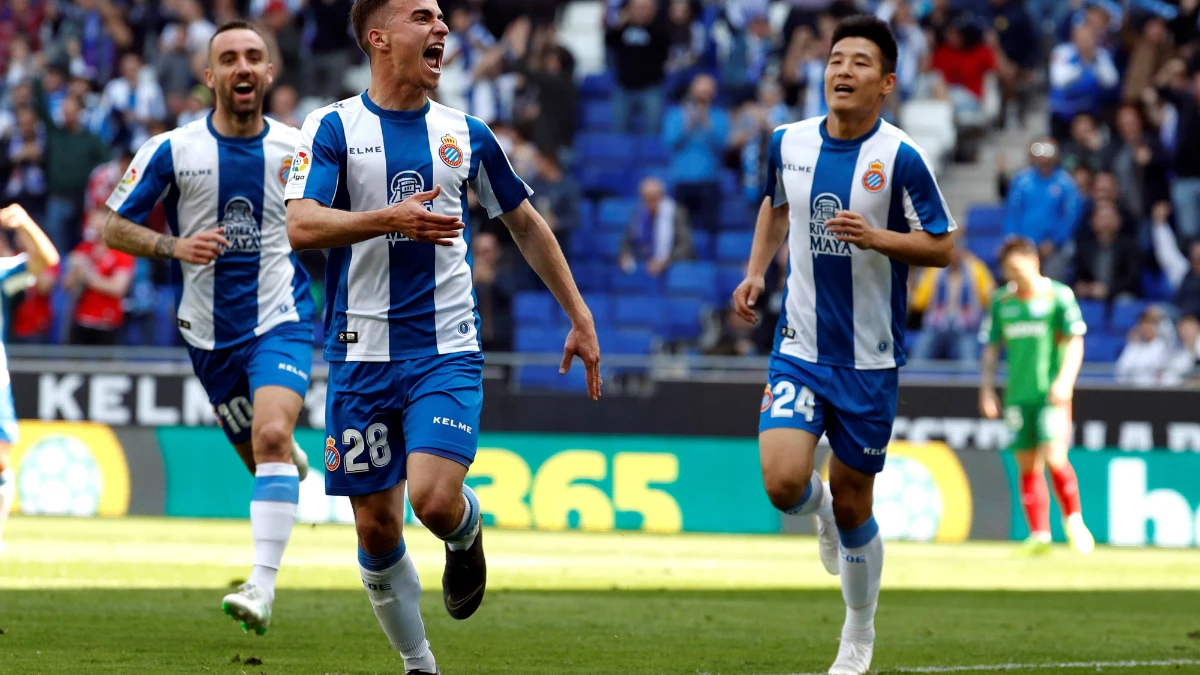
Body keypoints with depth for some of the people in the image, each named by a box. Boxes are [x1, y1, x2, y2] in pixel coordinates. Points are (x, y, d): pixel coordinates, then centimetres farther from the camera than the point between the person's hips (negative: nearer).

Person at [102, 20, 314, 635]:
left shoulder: (297, 149, -3)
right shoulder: (171, 150, -7)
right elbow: (115, 227, -1)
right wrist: (174, 246, -18)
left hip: (281, 321, -2)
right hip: (210, 331, 2)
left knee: (271, 435, -25)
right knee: (263, 455, 13)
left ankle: (263, 586, -29)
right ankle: (294, 462, 54)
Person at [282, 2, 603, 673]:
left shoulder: (466, 134, 8)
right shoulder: (334, 127, -1)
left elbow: (527, 224, 19)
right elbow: (301, 225, -15)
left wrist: (581, 317, 18)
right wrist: (390, 220, -30)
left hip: (447, 351, 0)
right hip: (363, 354, 0)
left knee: (434, 498, -21)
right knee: (376, 529, 2)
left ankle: (468, 531, 15)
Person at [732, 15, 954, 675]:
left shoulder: (901, 157, -12)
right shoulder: (789, 142, 0)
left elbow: (941, 247, -7)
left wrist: (875, 237, -23)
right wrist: (756, 270, 8)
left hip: (869, 359, -2)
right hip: (800, 347, 2)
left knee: (851, 503, 5)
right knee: (783, 483, -16)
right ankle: (820, 511, 23)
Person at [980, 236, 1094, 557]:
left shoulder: (1059, 295, -3)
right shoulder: (1001, 301, 10)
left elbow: (1075, 342, -5)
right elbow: (991, 347, 16)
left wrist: (1065, 381, -17)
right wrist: (986, 388, 7)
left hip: (1051, 393, -4)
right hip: (1017, 395, 4)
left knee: (1054, 457, -16)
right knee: (1027, 465, 3)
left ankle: (1074, 520, 2)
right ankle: (1040, 534, 7)